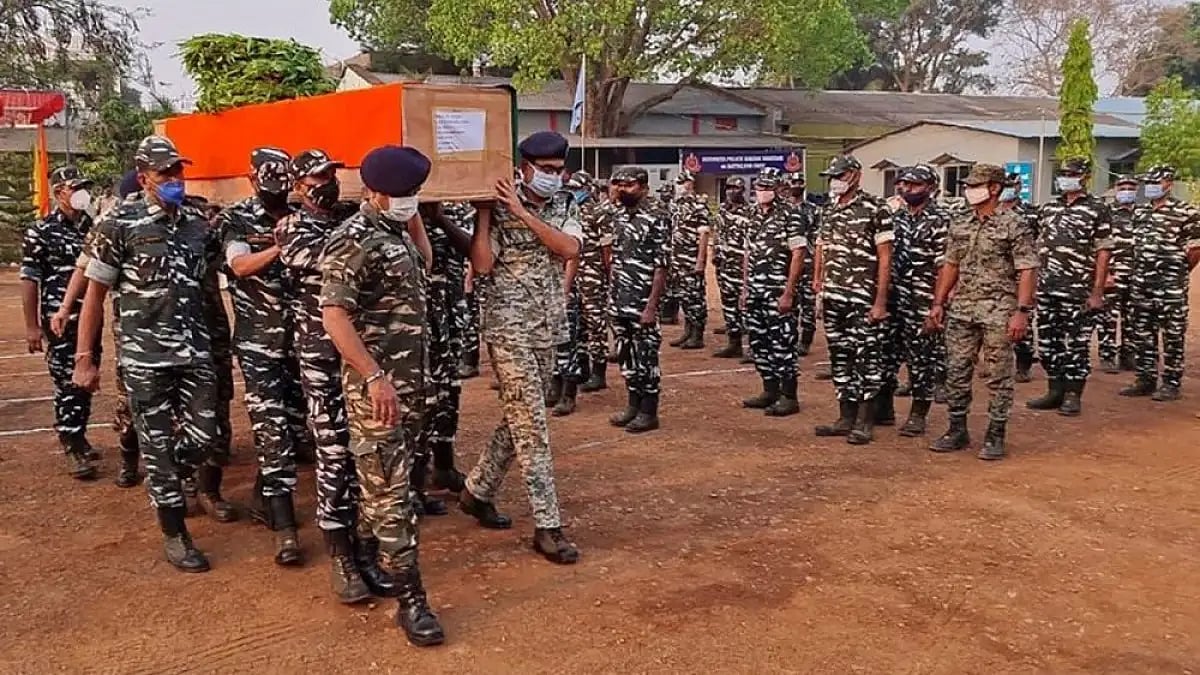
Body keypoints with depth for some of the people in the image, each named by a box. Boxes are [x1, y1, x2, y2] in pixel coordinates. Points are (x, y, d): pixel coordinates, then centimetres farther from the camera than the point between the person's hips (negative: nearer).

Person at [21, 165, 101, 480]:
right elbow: (29, 280, -7)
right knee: (67, 386, -3)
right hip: (60, 321, -5)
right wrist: (32, 326, -11)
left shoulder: (92, 227, 8)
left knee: (86, 382, 13)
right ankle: (73, 450, 6)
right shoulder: (41, 232, -5)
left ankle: (78, 437, 30)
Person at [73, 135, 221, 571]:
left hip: (195, 350, 4)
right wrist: (84, 359, -6)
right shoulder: (120, 224, -5)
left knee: (203, 437, 5)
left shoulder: (198, 223, 8)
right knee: (157, 443, 4)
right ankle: (174, 534, 17)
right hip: (145, 355, -4)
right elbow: (95, 294, -4)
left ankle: (165, 488, 37)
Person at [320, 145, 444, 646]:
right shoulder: (353, 240, -15)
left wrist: (414, 216, 16)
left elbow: (423, 266, 30)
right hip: (377, 382, -8)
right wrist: (374, 377, -28)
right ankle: (410, 599, 0)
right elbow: (333, 315, -21)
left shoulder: (397, 231, 12)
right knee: (389, 490, -4)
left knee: (386, 482, 17)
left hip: (411, 375, 9)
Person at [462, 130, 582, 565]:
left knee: (521, 419, 15)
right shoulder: (498, 209, -7)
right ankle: (547, 526, -1)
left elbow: (569, 249, -12)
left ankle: (477, 491, 34)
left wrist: (522, 213, -16)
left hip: (548, 328, 6)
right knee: (532, 426, -7)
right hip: (508, 328, -6)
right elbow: (482, 264, -18)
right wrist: (484, 208, -17)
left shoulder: (566, 205, 6)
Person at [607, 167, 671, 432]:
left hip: (643, 300, -7)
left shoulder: (656, 217, -12)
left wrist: (652, 306, -18)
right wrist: (612, 296, 12)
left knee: (646, 355, 0)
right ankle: (633, 405, 25)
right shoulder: (619, 216, 10)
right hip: (620, 299, 7)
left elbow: (661, 265, -15)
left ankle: (649, 412, 10)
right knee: (626, 354, 13)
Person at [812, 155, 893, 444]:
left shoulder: (875, 209, -7)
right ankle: (846, 418, 20)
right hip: (833, 297, 7)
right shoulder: (829, 210, 12)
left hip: (863, 299, -7)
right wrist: (819, 286, 12)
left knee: (867, 357, -1)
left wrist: (880, 301, -14)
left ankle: (865, 422, 7)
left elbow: (884, 259, -10)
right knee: (840, 357, 11)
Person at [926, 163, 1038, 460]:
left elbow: (1027, 271, -10)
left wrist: (1022, 311, -18)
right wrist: (938, 303, 11)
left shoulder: (1014, 224, -6)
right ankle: (957, 430, 19)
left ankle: (995, 435, 12)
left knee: (999, 377, 3)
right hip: (961, 309, 5)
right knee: (956, 373, 8)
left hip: (998, 311, -5)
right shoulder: (959, 223, 11)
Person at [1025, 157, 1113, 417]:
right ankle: (1055, 390, 22)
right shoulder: (1047, 208, 13)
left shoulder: (1097, 210, -2)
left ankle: (1073, 395, 10)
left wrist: (1097, 291, -11)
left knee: (1076, 344, 1)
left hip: (1078, 290, -5)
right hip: (1046, 289, 5)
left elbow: (1103, 252, -5)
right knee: (1047, 342, 10)